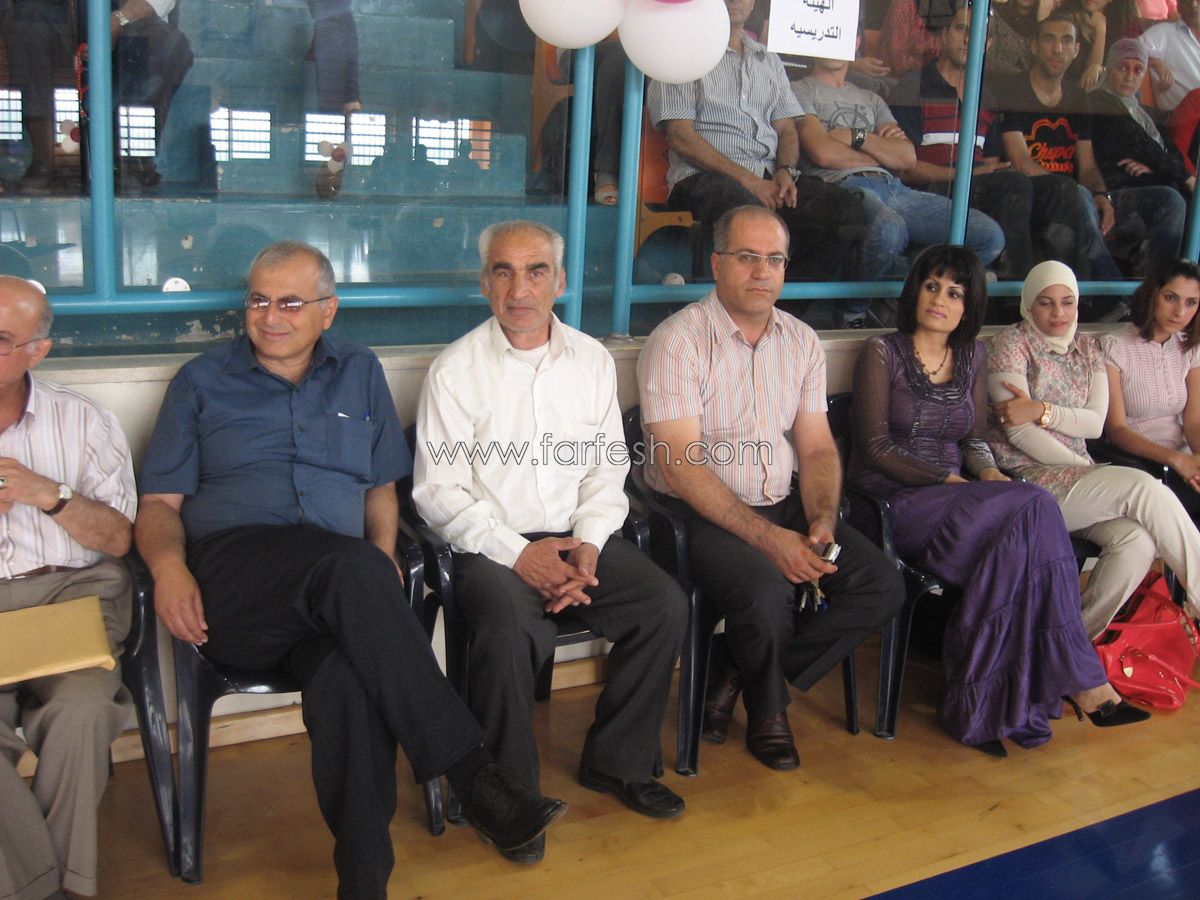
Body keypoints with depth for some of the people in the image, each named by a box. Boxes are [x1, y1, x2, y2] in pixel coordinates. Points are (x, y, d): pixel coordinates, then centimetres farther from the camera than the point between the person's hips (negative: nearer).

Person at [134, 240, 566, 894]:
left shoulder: (359, 374, 23)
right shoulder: (201, 382, 18)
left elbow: (381, 488, 24)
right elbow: (160, 503, 13)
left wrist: (384, 558, 3)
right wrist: (168, 564, -10)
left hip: (334, 591, 2)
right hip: (230, 572, -1)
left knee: (351, 678, -36)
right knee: (352, 568, -37)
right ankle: (472, 775, -37)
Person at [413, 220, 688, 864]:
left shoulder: (593, 360, 10)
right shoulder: (456, 369, -3)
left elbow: (608, 470, 9)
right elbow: (438, 491, -7)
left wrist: (587, 545, -9)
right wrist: (517, 552, -18)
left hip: (578, 538, 4)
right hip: (491, 545, -4)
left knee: (665, 605, -16)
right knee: (509, 625, -33)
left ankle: (617, 762, 6)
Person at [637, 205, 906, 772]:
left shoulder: (801, 342, 9)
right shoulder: (678, 341, -12)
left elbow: (817, 448, 8)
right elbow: (679, 465, -19)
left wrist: (822, 522, -13)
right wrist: (768, 538, -24)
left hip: (784, 505, 6)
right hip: (700, 513, -6)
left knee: (883, 586, -11)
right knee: (766, 593, -32)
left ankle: (737, 676, 2)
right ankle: (766, 706, 4)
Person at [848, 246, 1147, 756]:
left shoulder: (973, 356, 17)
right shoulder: (882, 354, 0)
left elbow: (975, 439, 16)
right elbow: (877, 446, -7)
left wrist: (989, 472, -7)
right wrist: (949, 480, -16)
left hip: (954, 498, 5)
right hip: (893, 501, -5)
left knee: (1021, 533, -31)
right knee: (1032, 510, -28)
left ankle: (976, 701, -26)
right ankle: (1079, 678, -21)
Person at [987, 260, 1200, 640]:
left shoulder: (1088, 348, 16)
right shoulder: (1012, 343, -2)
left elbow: (1095, 423, 2)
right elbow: (1019, 431, -11)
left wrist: (1042, 411, -16)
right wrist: (1087, 470, -12)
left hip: (1075, 472, 6)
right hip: (1027, 478, -6)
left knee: (1137, 541, -24)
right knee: (1144, 488, -24)